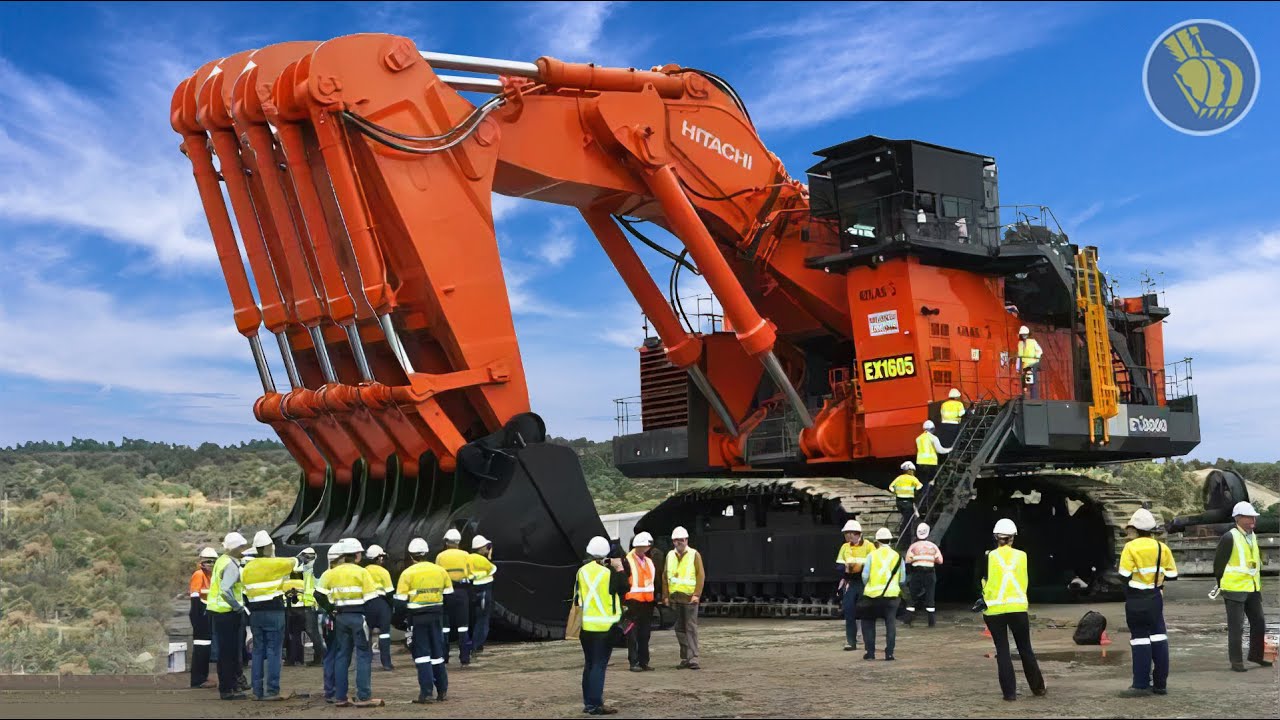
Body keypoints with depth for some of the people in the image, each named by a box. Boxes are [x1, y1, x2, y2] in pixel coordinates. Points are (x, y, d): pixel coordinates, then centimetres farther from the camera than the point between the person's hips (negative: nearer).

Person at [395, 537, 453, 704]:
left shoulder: (407, 573, -8)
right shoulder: (440, 571, 5)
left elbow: (400, 602, -9)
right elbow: (449, 596, 10)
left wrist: (405, 614, 8)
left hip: (417, 617, -4)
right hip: (437, 615, 4)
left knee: (422, 653, 2)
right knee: (437, 652, 14)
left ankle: (426, 692, -4)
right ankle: (442, 690, 18)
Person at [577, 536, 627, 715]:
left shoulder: (582, 570, 3)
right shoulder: (609, 572, -12)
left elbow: (577, 594, 12)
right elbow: (624, 588, -1)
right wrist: (619, 568, 6)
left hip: (585, 625, 5)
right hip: (604, 626, -5)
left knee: (589, 664, 14)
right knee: (599, 665, -3)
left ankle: (588, 702, 18)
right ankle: (596, 704, -5)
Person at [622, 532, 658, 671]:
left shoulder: (650, 561, 15)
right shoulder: (627, 561, -7)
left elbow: (655, 581, 21)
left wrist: (655, 598, 15)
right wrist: (624, 602, -14)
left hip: (648, 602, 7)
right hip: (633, 602, -6)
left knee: (645, 634, 10)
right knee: (632, 635, -2)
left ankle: (644, 661, 16)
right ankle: (634, 662, 1)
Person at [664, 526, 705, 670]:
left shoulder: (694, 555, -1)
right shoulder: (670, 555, 11)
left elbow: (701, 575, -4)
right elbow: (665, 576, 14)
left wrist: (697, 594, -12)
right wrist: (666, 595, 8)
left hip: (689, 598, -5)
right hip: (675, 598, 5)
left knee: (691, 628, -8)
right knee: (679, 628, 8)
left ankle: (693, 658, -11)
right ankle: (684, 658, 15)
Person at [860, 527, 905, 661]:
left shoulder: (872, 555, -1)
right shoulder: (897, 556, 6)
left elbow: (865, 576, -5)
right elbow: (903, 579, 6)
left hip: (872, 594, -1)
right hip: (892, 594, 1)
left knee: (868, 622, 13)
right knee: (891, 623, 8)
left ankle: (870, 652, 8)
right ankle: (889, 653, 0)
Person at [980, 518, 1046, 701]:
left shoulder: (990, 557, -6)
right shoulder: (1022, 556, 1)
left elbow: (985, 582, -5)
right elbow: (1025, 581, 9)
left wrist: (985, 603, 5)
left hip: (995, 609, -2)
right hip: (1018, 607, 2)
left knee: (1002, 651, 4)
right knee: (1025, 649, 14)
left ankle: (1009, 692, 2)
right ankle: (1038, 687, 22)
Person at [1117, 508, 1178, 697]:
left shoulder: (1130, 547, -12)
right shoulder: (1162, 548, 4)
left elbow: (1124, 575, -16)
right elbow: (1172, 575, 6)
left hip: (1136, 598, -5)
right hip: (1156, 597, 5)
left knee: (1140, 639, -2)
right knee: (1158, 637, 11)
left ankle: (1141, 685, -1)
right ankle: (1160, 683, 15)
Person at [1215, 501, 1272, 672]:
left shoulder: (1253, 537, 10)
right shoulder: (1229, 538, -13)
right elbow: (1218, 563, -9)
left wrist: (1258, 583, 15)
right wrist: (1222, 586, -2)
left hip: (1253, 589, 7)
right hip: (1235, 590, -7)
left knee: (1259, 623, 12)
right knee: (1236, 627, -1)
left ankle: (1255, 655, 28)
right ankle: (1236, 661, 8)